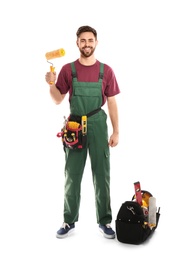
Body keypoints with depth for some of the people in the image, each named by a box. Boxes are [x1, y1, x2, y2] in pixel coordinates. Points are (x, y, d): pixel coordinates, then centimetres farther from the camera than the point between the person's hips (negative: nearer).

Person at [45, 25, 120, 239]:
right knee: (72, 176, 7)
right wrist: (51, 84, -13)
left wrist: (116, 131, 0)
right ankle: (69, 221, 18)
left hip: (98, 126, 0)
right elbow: (57, 100, 6)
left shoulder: (106, 71, 2)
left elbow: (111, 103, 4)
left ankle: (104, 221, 16)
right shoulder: (68, 69, 2)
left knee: (102, 175, 4)